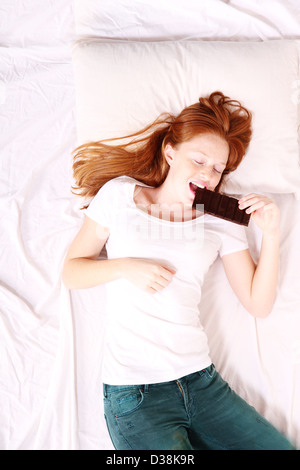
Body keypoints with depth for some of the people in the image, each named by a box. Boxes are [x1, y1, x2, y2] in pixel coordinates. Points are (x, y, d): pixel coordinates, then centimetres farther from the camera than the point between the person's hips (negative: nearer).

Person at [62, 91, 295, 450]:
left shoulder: (220, 220, 7)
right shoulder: (119, 194, 3)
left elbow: (258, 304, 5)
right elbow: (71, 272, 5)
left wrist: (271, 234, -5)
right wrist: (125, 267, -12)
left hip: (201, 380, 4)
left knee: (280, 445, -3)